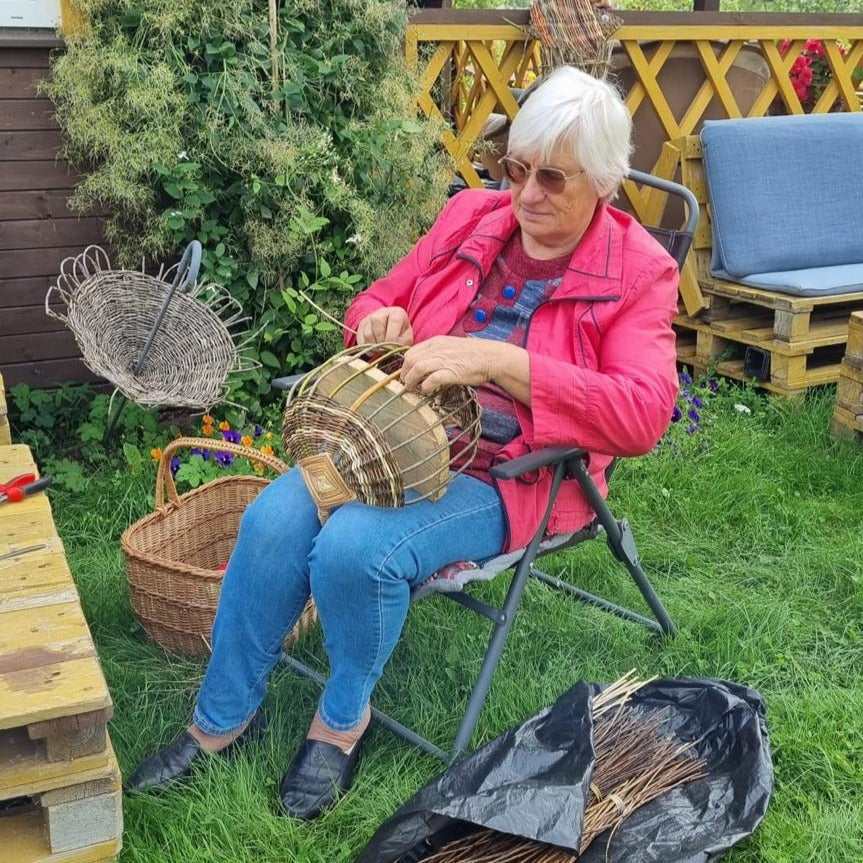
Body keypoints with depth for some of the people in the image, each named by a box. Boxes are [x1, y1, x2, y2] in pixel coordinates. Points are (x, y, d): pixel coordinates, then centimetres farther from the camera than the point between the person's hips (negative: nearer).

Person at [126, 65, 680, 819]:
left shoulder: (639, 272, -8)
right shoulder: (471, 216, 6)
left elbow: (643, 414, -23)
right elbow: (375, 303, 16)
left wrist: (498, 361, -32)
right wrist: (381, 321, -11)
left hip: (514, 476, -5)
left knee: (354, 547, -30)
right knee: (274, 519, -21)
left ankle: (344, 718, 2)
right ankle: (223, 718, 3)